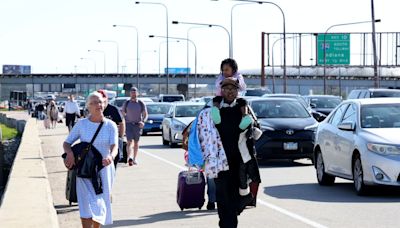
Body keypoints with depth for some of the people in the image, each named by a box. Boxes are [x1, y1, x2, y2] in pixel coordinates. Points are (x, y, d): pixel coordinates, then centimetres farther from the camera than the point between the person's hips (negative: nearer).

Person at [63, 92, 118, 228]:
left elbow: (114, 147, -14)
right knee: (88, 205, -17)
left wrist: (111, 157, -38)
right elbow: (66, 143, 2)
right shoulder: (81, 124, -2)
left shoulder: (110, 125, -2)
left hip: (104, 170, 2)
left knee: (100, 205, 11)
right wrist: (70, 153, -21)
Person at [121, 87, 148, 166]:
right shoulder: (126, 103, 3)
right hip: (128, 124, -1)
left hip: (138, 124, 1)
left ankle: (135, 158, 19)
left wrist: (143, 121, -15)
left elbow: (145, 114, 2)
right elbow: (123, 113, 14)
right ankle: (129, 157, -30)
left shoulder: (141, 103, 3)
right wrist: (123, 123, 7)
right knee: (129, 142, -14)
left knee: (136, 142, 8)